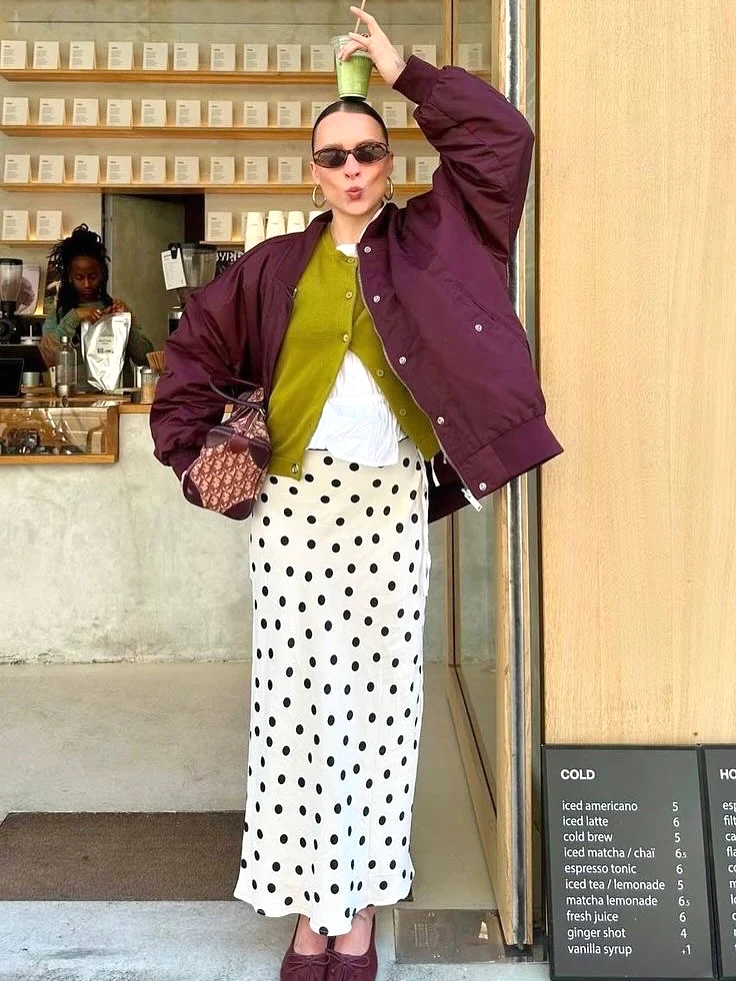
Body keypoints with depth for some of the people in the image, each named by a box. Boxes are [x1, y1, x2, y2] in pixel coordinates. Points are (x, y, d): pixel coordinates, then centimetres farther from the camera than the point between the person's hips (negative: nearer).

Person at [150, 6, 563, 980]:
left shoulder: (429, 240, 8)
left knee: (382, 704, 3)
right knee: (296, 704, 2)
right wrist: (191, 450, 5)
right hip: (297, 501, 1)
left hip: (394, 504, 0)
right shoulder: (276, 266, 9)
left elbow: (502, 138, 2)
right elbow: (197, 347, 15)